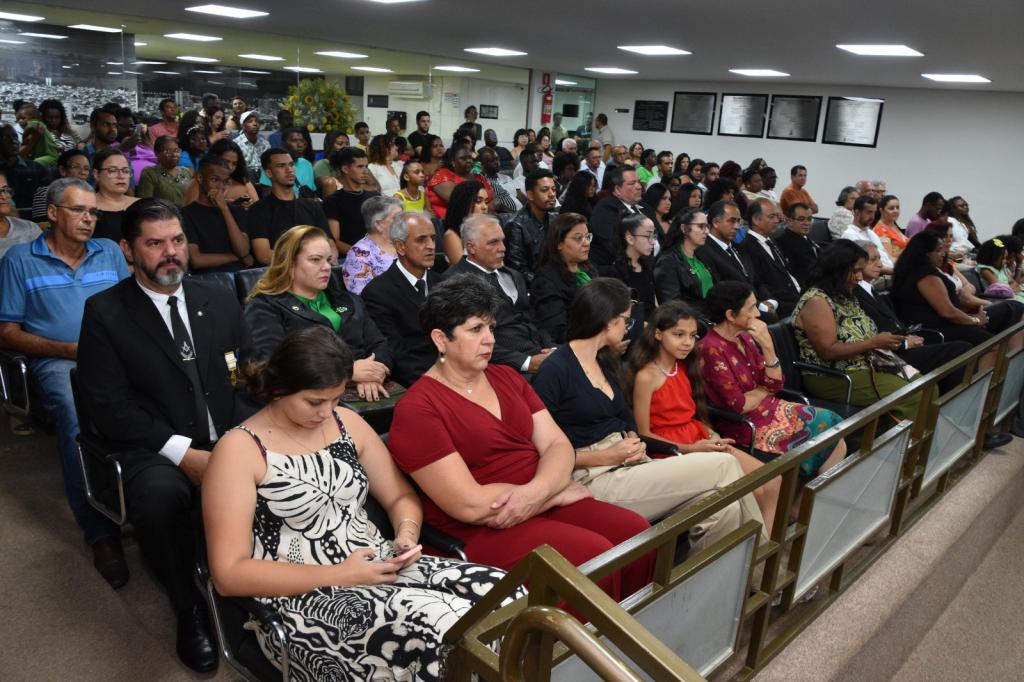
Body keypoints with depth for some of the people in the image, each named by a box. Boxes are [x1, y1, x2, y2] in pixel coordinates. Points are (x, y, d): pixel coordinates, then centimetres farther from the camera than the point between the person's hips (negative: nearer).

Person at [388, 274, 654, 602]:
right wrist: (557, 492, -8)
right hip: (478, 531, -6)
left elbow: (558, 445, 7)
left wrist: (536, 491, -15)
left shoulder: (507, 377, 14)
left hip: (541, 502, 7)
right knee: (595, 556, -26)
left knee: (636, 531, -15)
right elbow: (469, 505, -15)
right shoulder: (417, 409, -9)